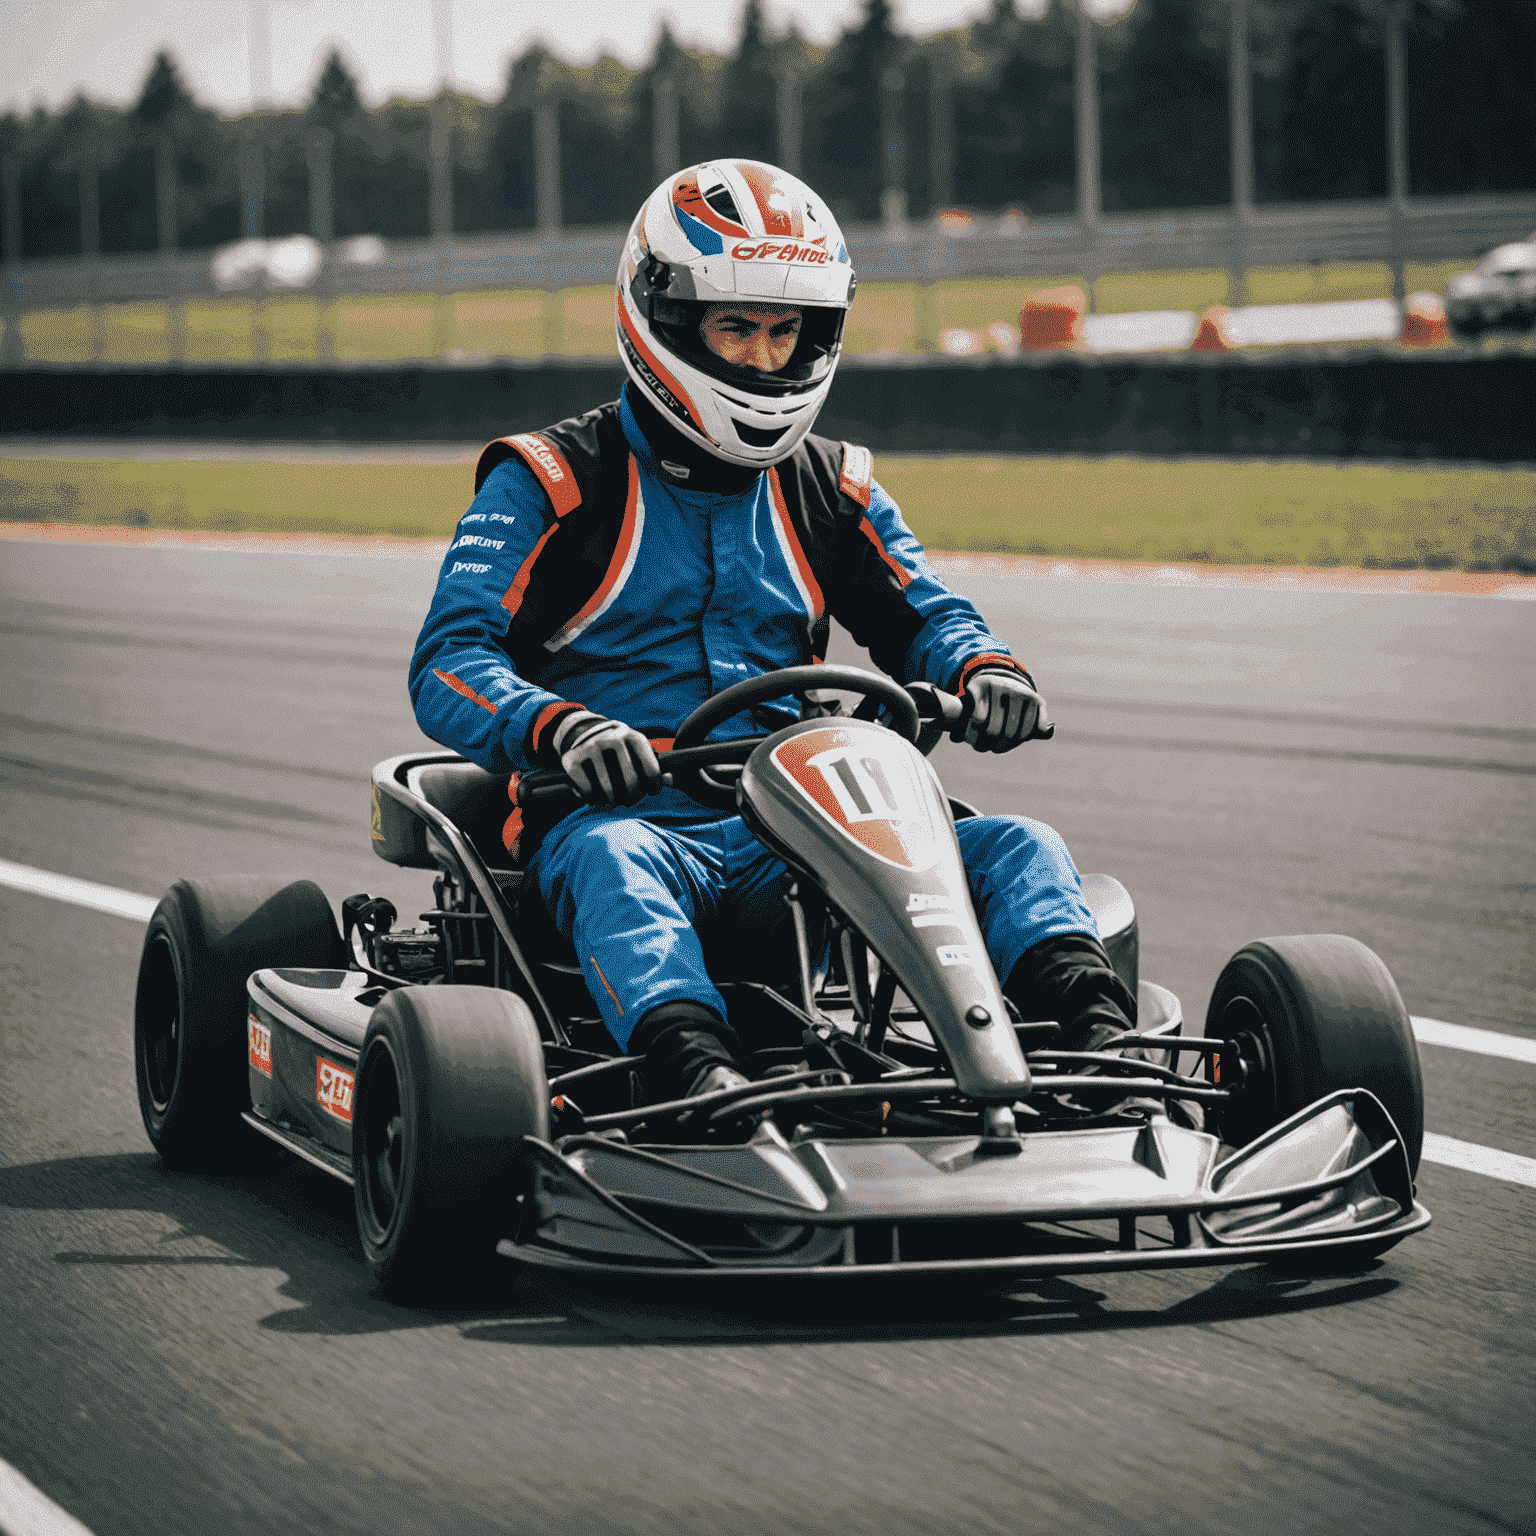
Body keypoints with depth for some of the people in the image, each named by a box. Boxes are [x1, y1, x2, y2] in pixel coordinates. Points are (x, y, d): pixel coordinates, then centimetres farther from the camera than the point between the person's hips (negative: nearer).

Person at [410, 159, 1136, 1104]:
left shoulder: (829, 488, 19)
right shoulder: (553, 484, 4)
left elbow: (924, 619, 20)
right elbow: (449, 664, -6)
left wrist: (983, 670, -7)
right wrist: (560, 729, -28)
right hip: (620, 814, -4)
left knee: (1016, 845, -18)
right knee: (612, 861, -40)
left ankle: (1101, 1036, -43)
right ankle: (697, 1071, -64)